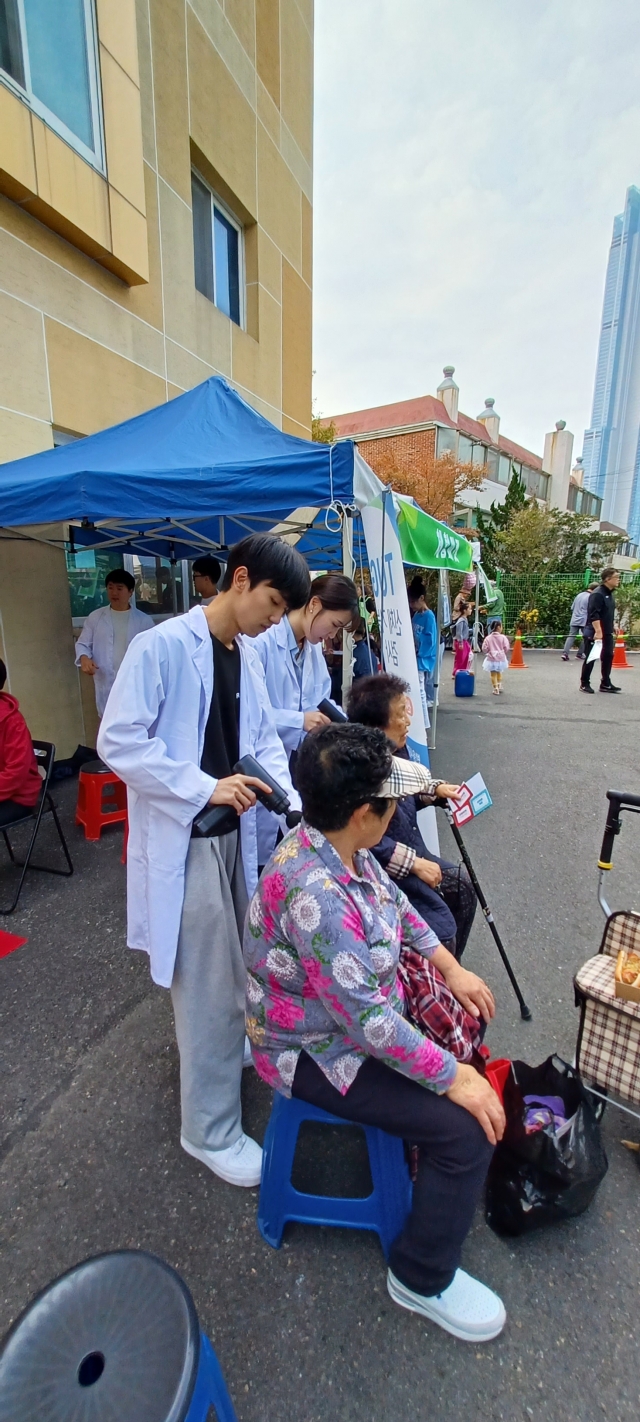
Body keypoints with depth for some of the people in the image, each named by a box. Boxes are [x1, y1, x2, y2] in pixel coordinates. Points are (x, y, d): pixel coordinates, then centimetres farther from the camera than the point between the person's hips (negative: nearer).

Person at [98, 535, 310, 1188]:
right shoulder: (162, 646, -16)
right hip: (182, 838, -7)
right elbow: (118, 742, -18)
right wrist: (204, 788, -22)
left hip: (232, 831, 7)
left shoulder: (246, 655, 7)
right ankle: (211, 1130, 25)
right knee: (212, 985, 3)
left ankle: (230, 1046, 50)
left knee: (231, 967, 22)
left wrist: (291, 803, -4)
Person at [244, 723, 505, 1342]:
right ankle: (423, 1279, 14)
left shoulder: (339, 847, -9)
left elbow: (396, 904, 7)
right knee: (468, 1128, -12)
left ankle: (447, 1169, 42)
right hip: (319, 1052, -8)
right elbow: (366, 1019, -31)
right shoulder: (314, 892, -37)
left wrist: (451, 968, 5)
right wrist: (452, 1076, -20)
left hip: (363, 1006, 9)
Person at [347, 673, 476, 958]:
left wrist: (434, 789, -1)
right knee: (441, 926, -14)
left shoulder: (395, 749, -3)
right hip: (386, 872, -10)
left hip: (412, 853, 10)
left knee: (463, 884, 18)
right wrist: (414, 863, -23)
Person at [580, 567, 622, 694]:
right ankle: (584, 684, 10)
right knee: (590, 658, 0)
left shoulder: (610, 594, 13)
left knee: (608, 657, 9)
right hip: (594, 633, -9)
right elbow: (593, 615, -24)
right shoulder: (597, 594, -16)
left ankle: (605, 684, 16)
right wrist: (598, 631, -29)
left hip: (607, 633, 9)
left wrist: (610, 631, 21)